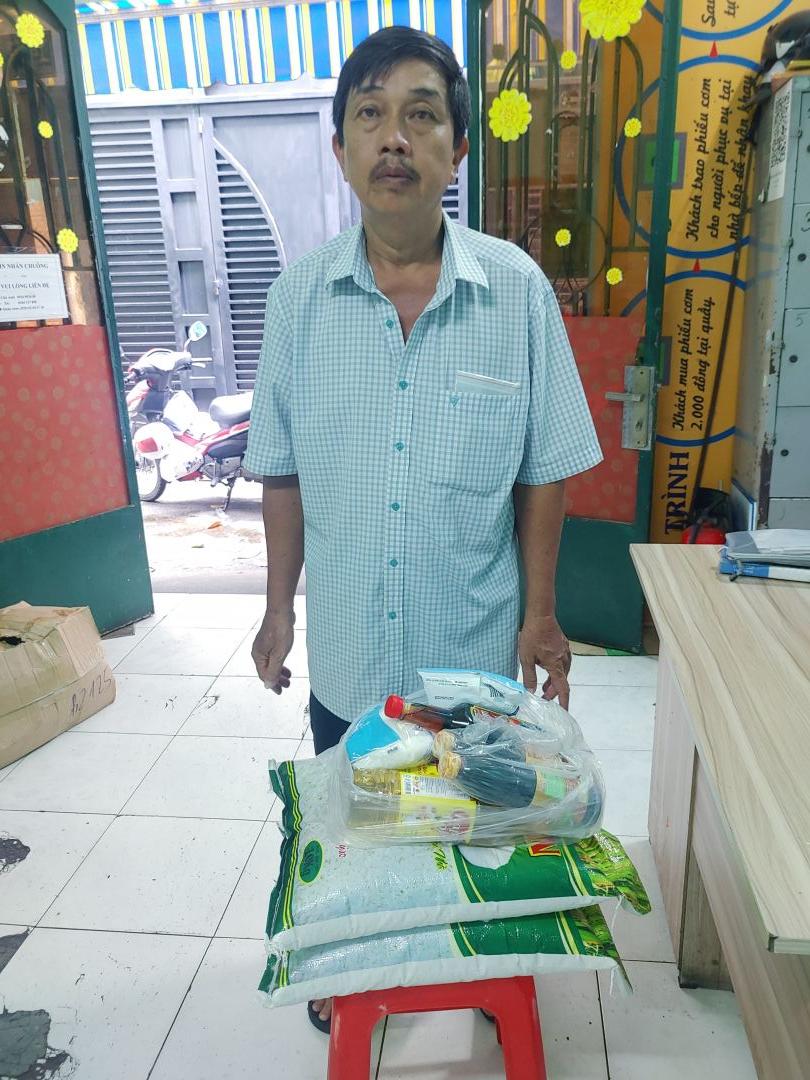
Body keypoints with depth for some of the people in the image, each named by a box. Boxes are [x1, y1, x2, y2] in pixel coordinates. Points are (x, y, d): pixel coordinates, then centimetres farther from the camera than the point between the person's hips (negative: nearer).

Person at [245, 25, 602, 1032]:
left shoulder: (519, 290, -11)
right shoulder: (297, 296, -7)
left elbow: (543, 473, -5)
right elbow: (284, 473, 0)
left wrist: (542, 615, -4)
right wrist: (278, 607, 3)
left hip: (476, 649, -1)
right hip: (346, 649, 2)